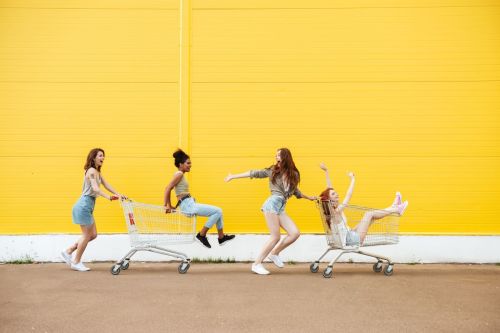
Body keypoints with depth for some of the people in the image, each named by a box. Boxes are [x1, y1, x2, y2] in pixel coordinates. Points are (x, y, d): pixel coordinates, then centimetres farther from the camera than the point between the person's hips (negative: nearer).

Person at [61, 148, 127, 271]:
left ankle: (68, 252, 21)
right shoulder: (92, 171, -14)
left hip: (88, 206, 10)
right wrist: (109, 197, -41)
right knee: (87, 235, 0)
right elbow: (95, 188, -27)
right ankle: (76, 262, 12)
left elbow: (107, 185, 8)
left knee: (93, 235, 13)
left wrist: (119, 194, -5)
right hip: (84, 205, -10)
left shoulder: (97, 172, 16)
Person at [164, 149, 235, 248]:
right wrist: (166, 206, -14)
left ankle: (221, 237, 18)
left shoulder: (180, 175, 17)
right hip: (188, 205, -10)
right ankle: (202, 235, -5)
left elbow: (168, 189, 19)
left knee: (218, 211, 12)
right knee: (217, 211, -12)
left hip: (189, 204, 10)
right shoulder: (179, 174, -10)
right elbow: (167, 189, -17)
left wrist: (170, 206, 15)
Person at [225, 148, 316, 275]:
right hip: (272, 204, -5)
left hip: (281, 207, 5)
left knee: (295, 233, -7)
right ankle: (257, 264, -1)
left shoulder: (294, 175, 15)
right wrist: (233, 176, 9)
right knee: (275, 236, -11)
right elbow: (254, 173, 7)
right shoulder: (273, 171, 5)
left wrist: (308, 197, 39)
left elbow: (295, 191, 31)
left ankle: (274, 253, 13)